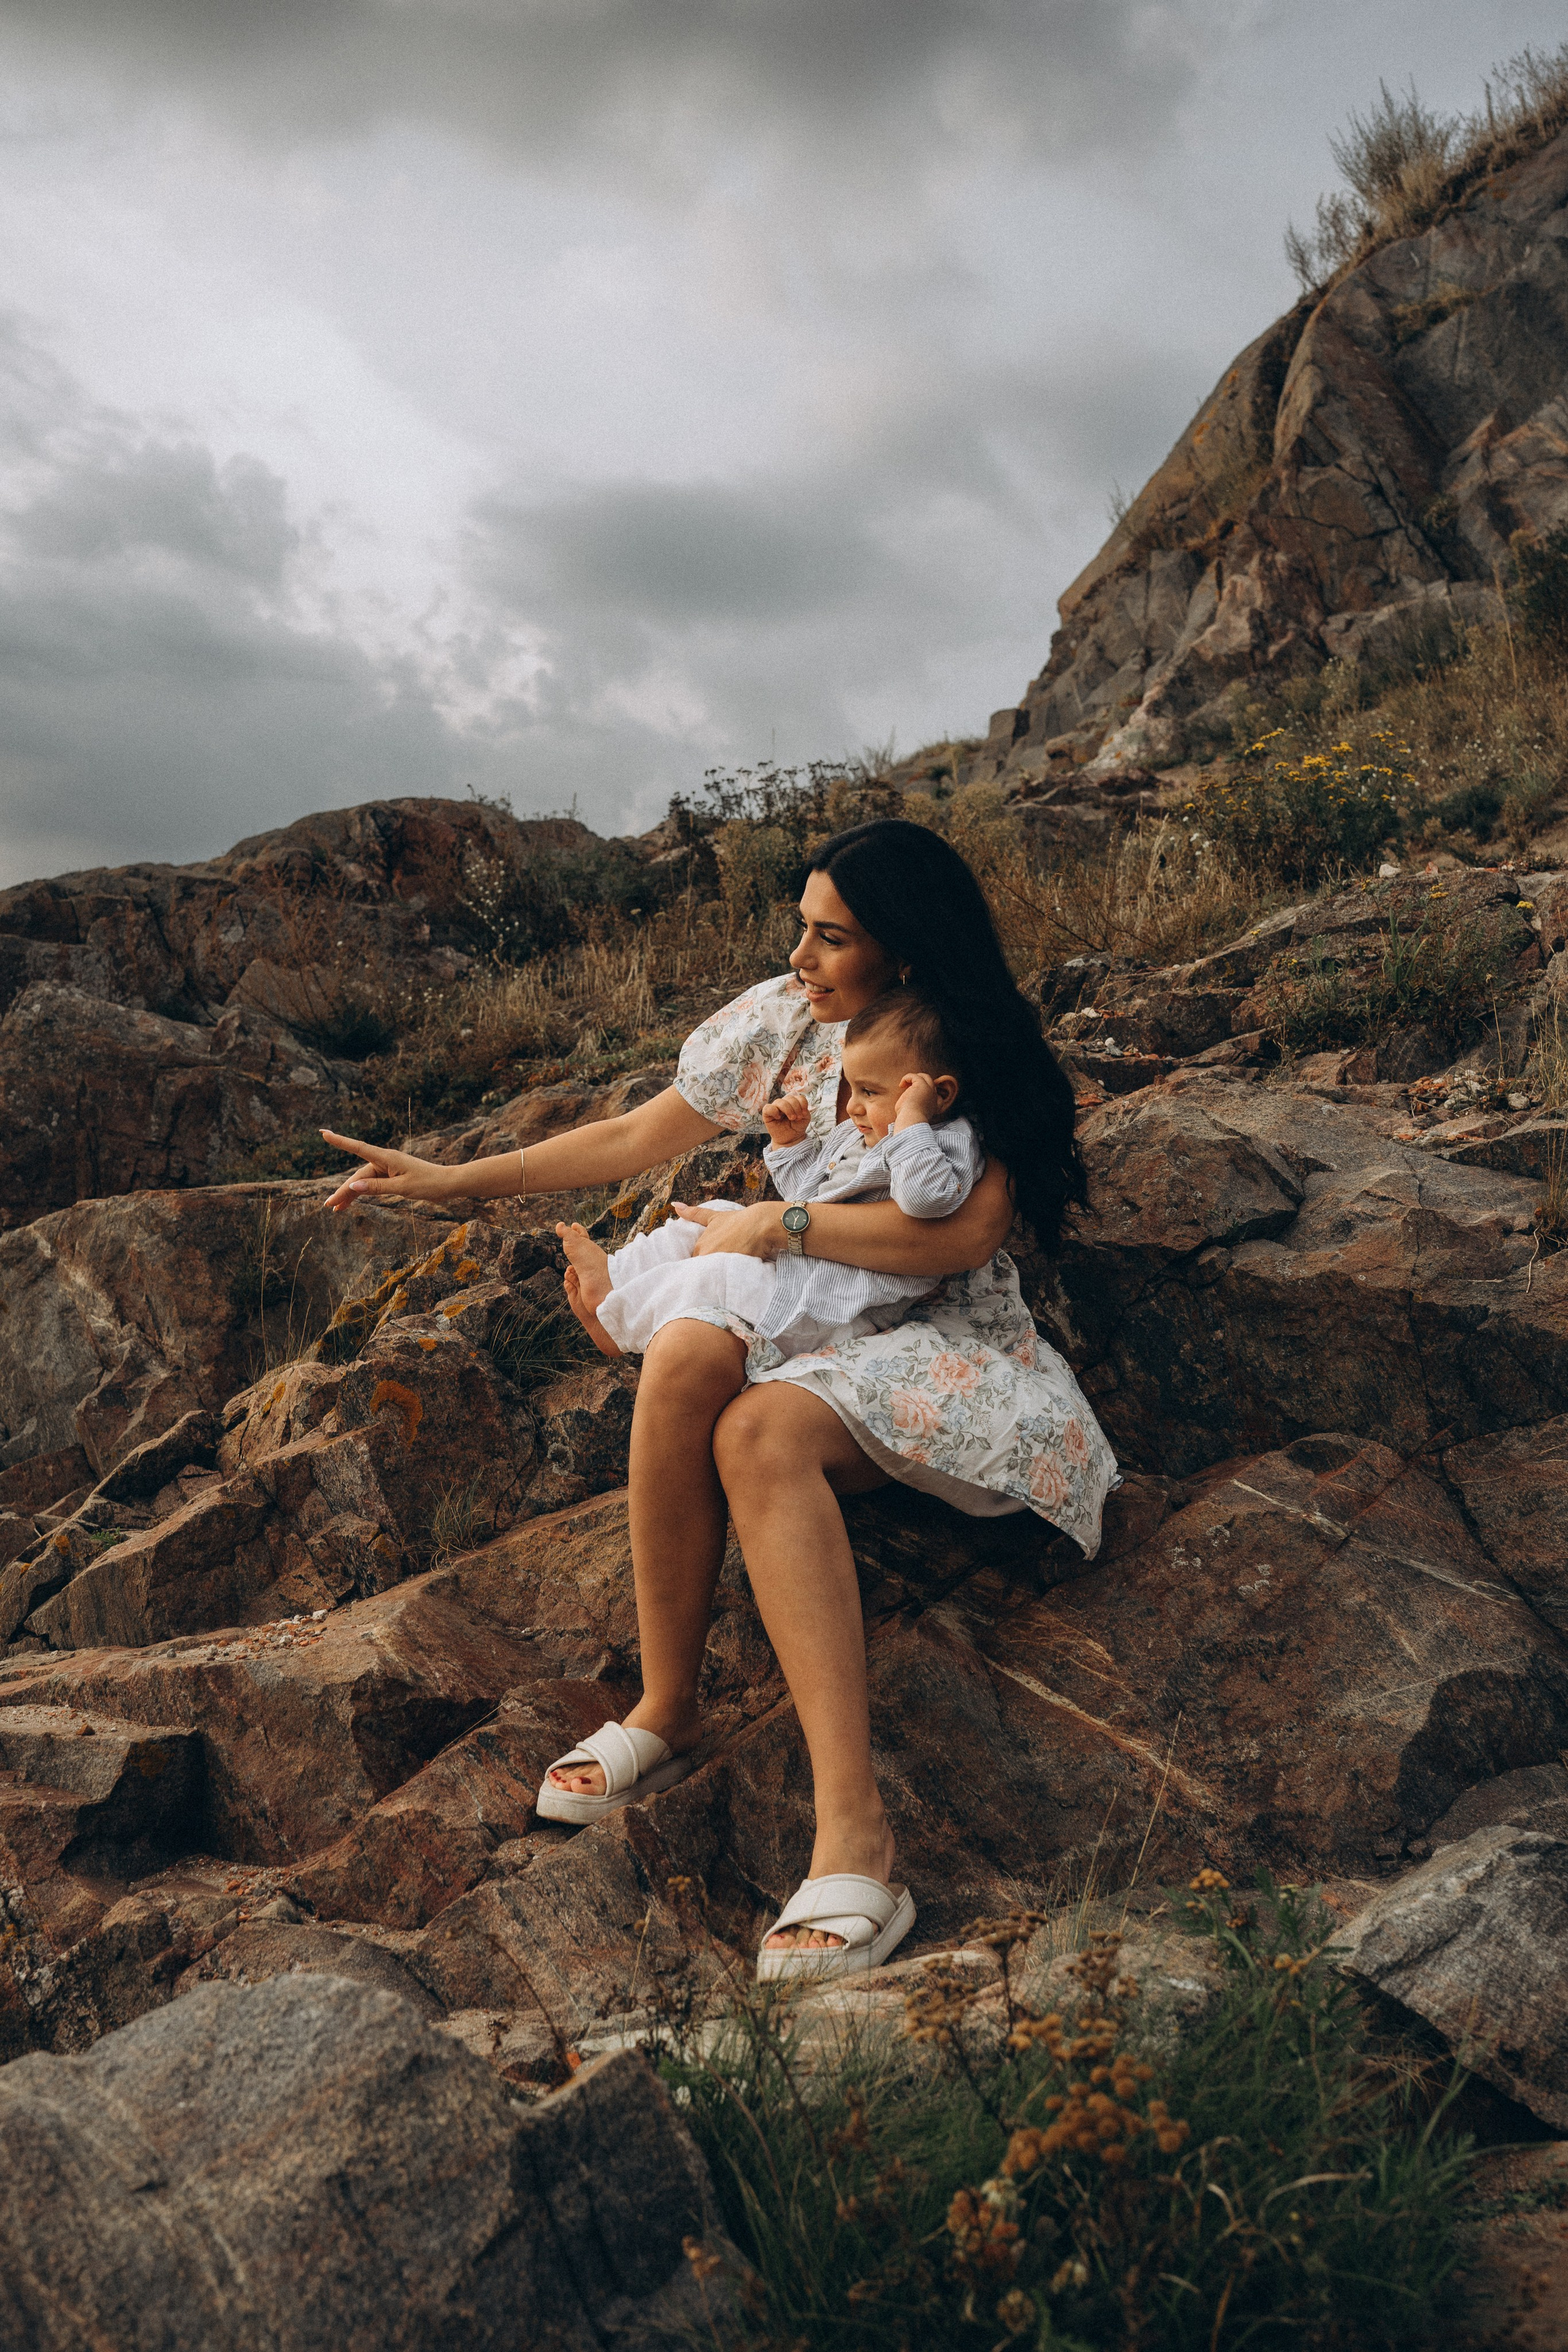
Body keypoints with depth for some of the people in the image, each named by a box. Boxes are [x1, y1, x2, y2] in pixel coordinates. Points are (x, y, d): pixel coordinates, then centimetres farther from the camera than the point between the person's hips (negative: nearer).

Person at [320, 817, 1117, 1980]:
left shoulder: (985, 1058, -8)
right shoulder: (782, 1020, 5)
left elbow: (962, 1235, -21)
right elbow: (636, 1137, 12)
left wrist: (776, 1224, -18)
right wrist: (457, 1180, 10)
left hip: (942, 1334, -4)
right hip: (804, 1314, 4)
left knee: (759, 1432, -37)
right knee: (687, 1356, -33)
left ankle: (853, 1834, -41)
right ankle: (667, 1708, -17)